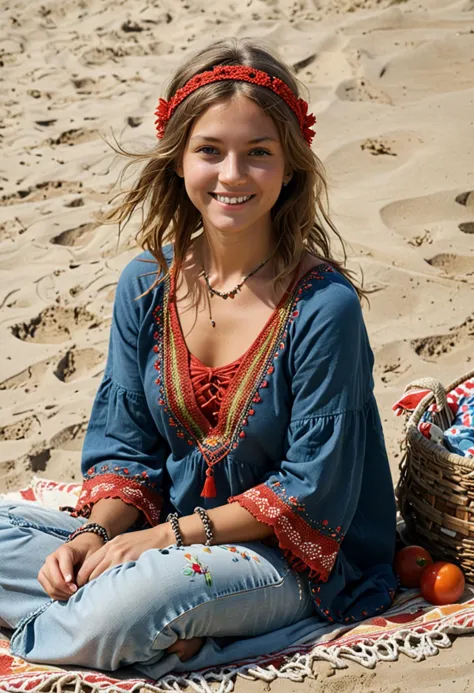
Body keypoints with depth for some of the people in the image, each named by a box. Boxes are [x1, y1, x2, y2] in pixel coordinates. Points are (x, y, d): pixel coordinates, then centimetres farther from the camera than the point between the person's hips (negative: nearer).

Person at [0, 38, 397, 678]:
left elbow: (311, 489, -17)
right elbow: (125, 442, 6)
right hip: (165, 534, 7)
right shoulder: (146, 284, -2)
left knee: (143, 595, -36)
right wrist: (96, 533, -14)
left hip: (292, 557, -7)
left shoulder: (325, 307, -20)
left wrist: (168, 536, -18)